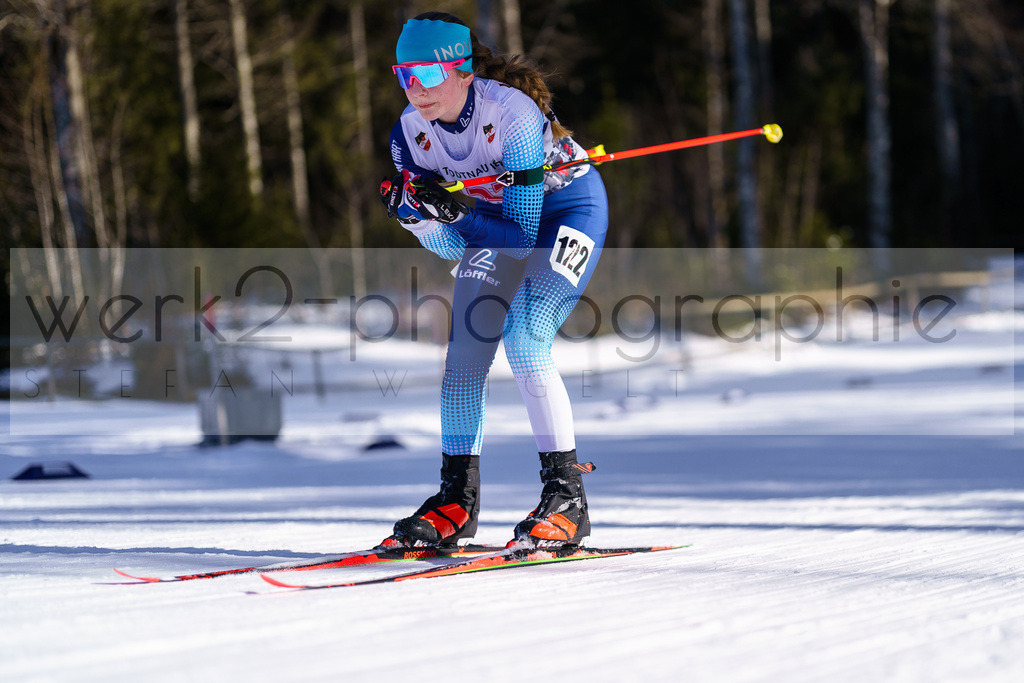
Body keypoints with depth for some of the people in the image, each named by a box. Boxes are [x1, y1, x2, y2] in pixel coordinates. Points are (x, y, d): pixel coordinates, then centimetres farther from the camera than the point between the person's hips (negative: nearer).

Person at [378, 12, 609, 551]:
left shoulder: (511, 112, -34)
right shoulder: (411, 131, -16)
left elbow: (524, 235, -33)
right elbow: (451, 248, -11)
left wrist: (455, 214, -43)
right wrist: (414, 213, -29)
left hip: (568, 208, -6)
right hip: (495, 215, 6)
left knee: (524, 340, -23)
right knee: (463, 355, -5)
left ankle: (567, 495, -17)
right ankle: (457, 499, 8)